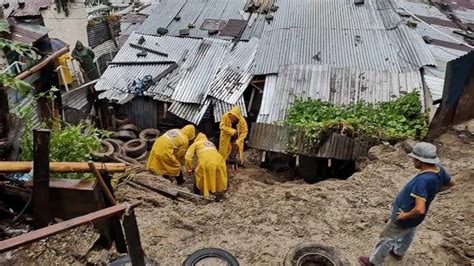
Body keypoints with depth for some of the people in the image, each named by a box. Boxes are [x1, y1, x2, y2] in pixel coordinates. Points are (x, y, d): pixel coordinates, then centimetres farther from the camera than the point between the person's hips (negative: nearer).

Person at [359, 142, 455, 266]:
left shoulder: (422, 180, -41)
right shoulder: (439, 169, -14)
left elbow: (420, 209, -44)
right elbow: (451, 183, 8)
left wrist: (404, 216, -26)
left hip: (405, 217, -8)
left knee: (386, 239, 14)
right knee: (407, 234, 32)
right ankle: (398, 253, 59)